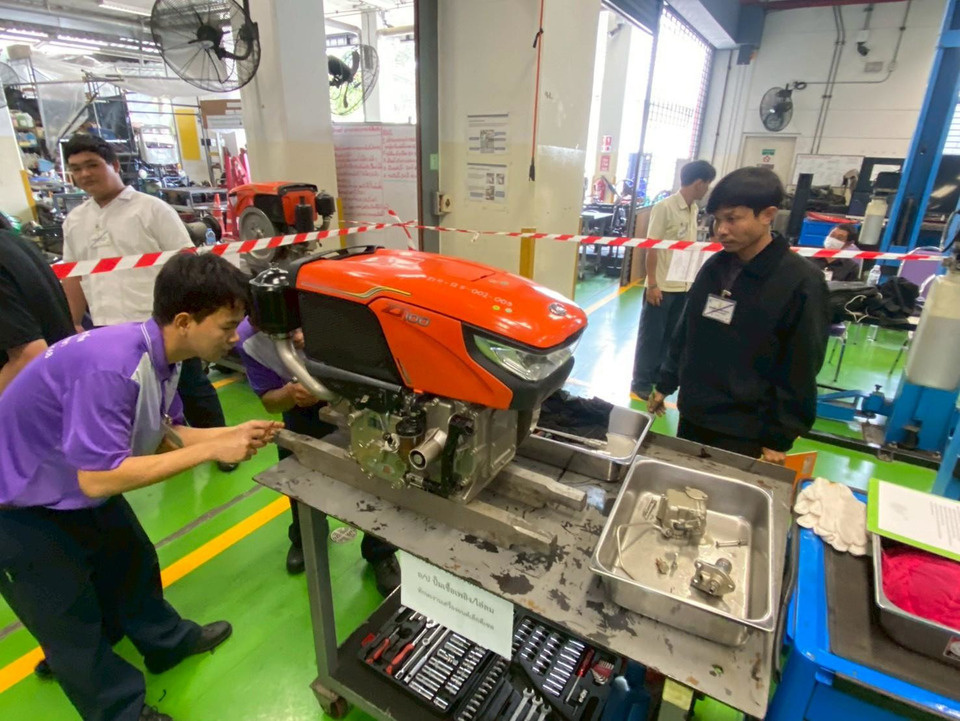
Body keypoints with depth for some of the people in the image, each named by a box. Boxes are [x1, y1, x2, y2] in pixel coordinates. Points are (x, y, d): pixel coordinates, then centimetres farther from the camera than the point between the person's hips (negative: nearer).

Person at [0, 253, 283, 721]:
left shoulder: (159, 354, -11)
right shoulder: (111, 367, -38)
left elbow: (165, 433, 0)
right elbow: (98, 478, -36)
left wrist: (234, 433, -14)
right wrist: (212, 451, -34)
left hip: (77, 488, 8)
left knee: (133, 562, 22)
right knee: (71, 620, 8)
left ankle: (167, 642, 45)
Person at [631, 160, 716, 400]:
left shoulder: (694, 210, 8)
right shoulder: (665, 207, -14)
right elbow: (651, 248, -15)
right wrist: (652, 284, -17)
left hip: (683, 286, 7)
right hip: (662, 286, -7)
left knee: (669, 336, 15)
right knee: (650, 336, 3)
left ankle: (657, 377, 29)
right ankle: (641, 384, 15)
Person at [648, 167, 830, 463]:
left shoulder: (800, 281, -14)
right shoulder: (714, 266, 2)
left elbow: (800, 372, -12)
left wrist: (779, 439, -10)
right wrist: (665, 384, 14)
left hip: (745, 432, -5)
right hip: (692, 415, 6)